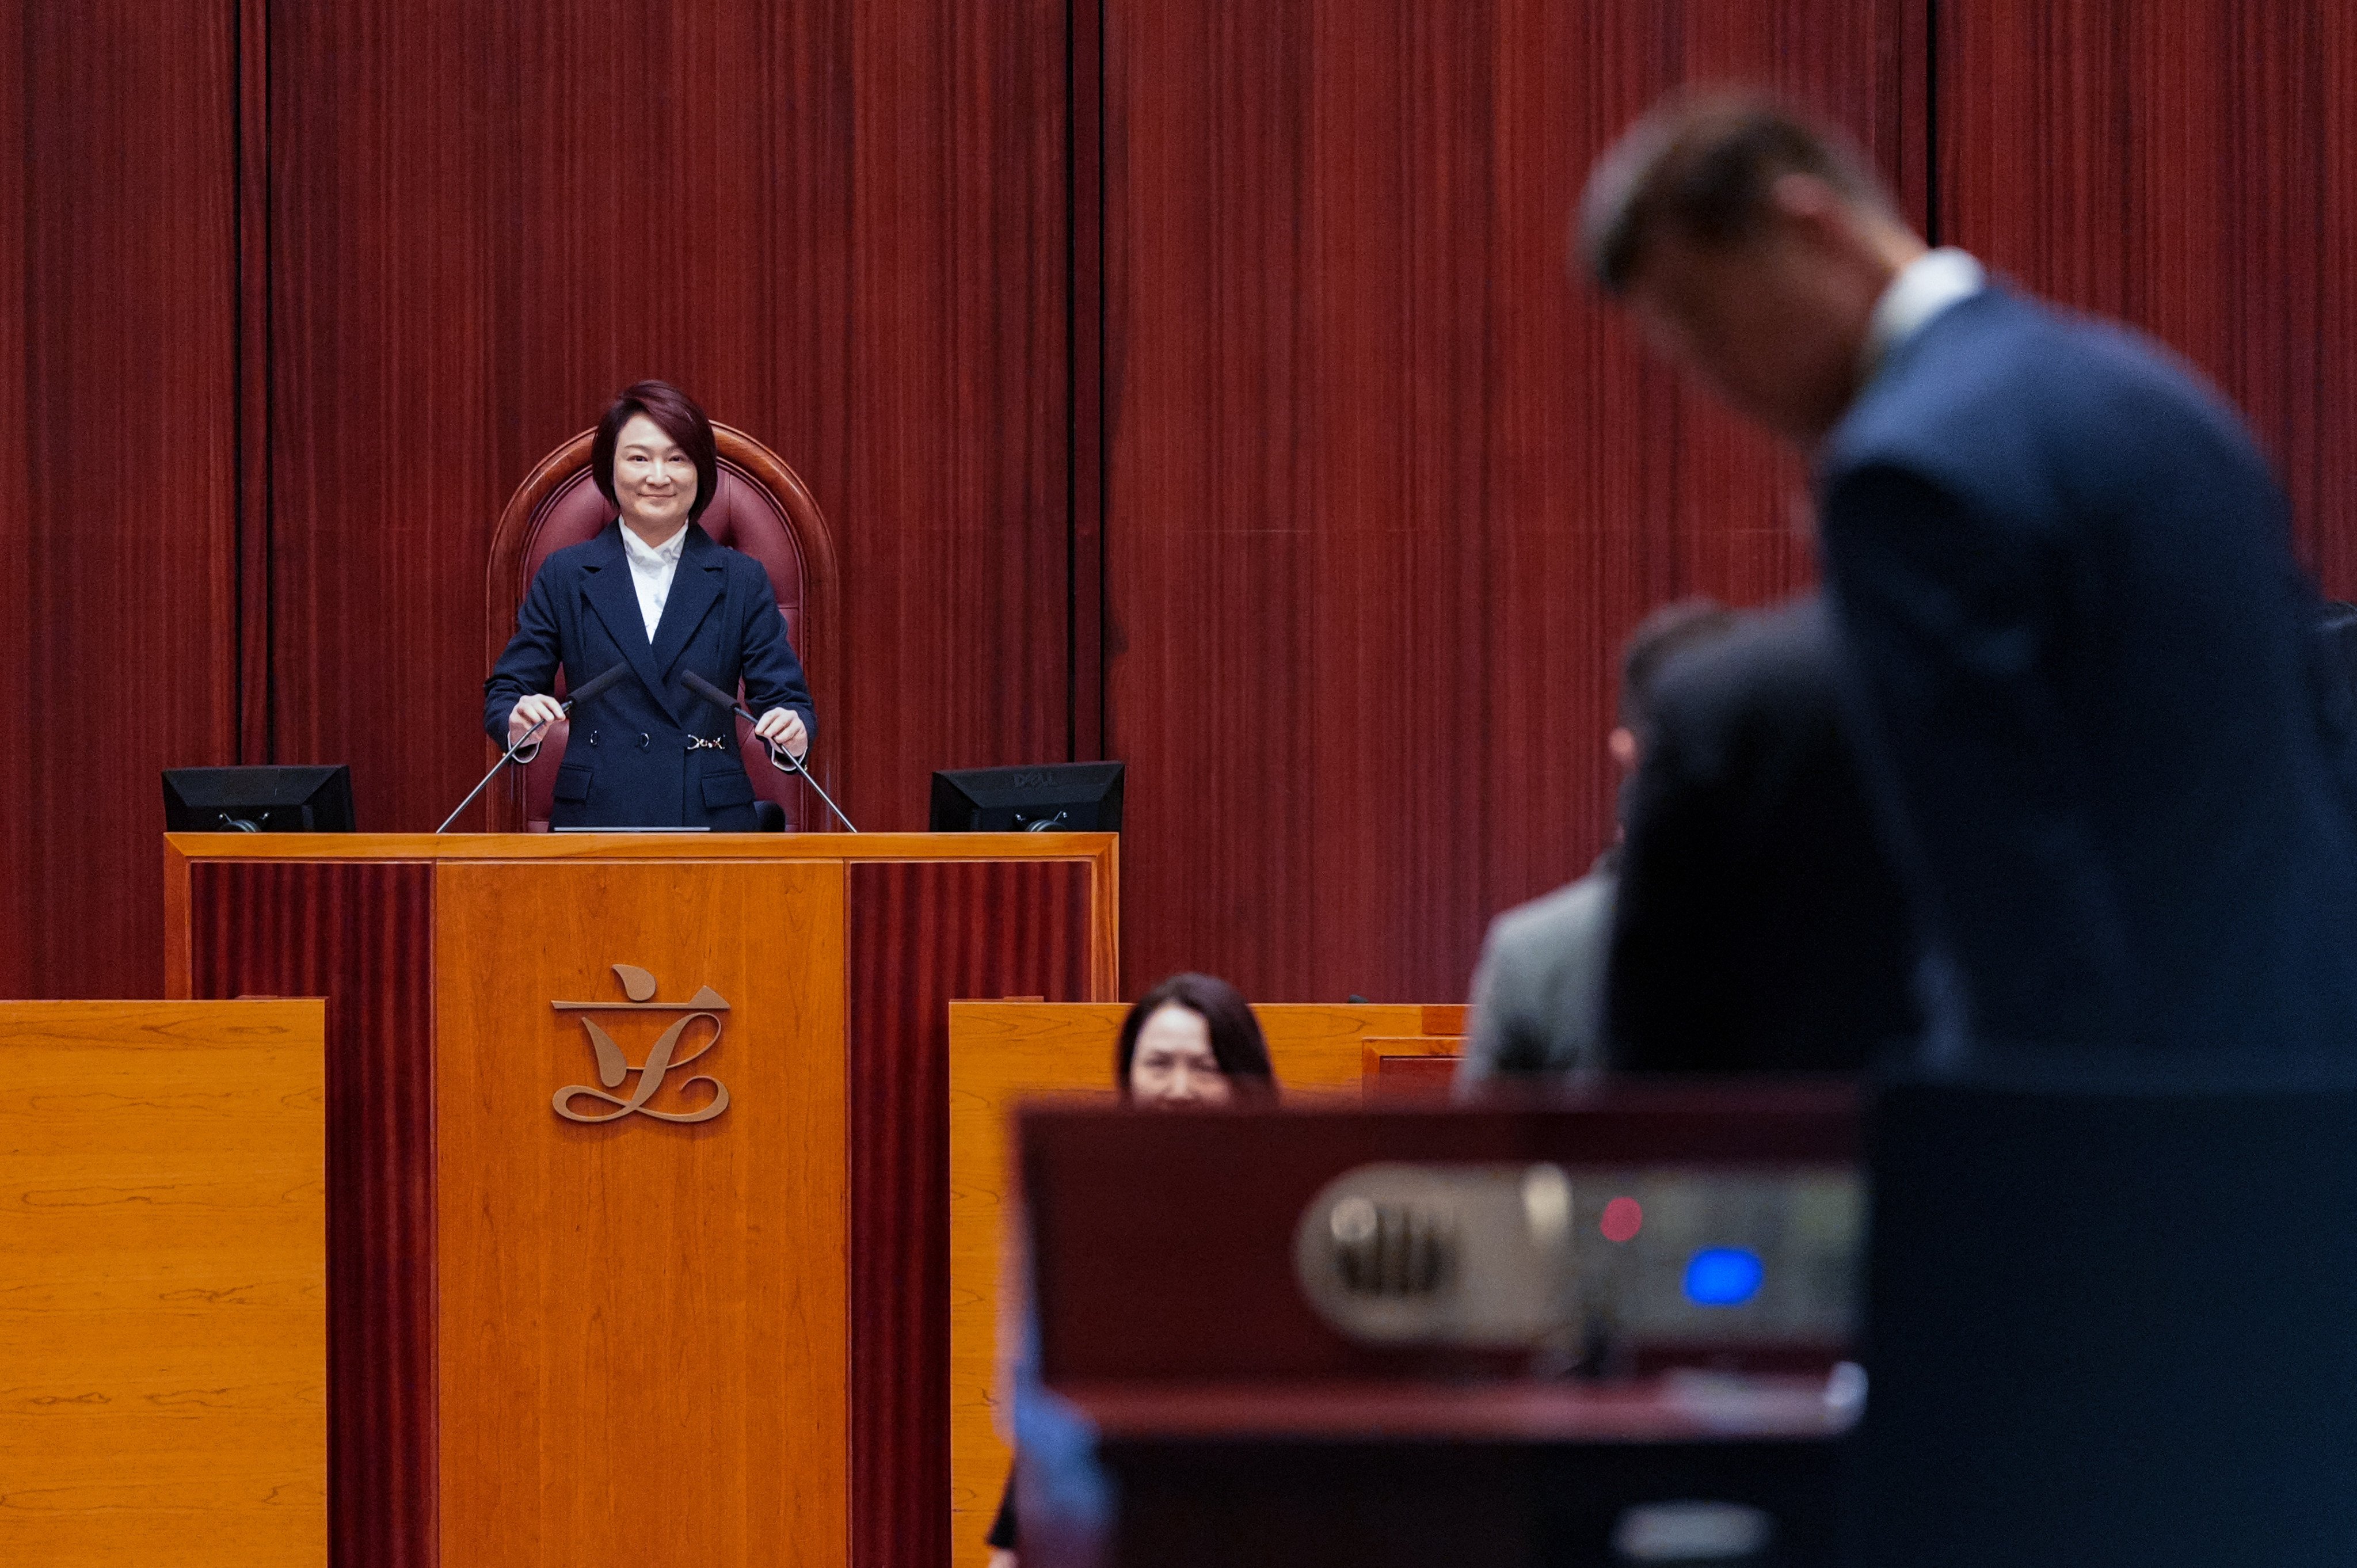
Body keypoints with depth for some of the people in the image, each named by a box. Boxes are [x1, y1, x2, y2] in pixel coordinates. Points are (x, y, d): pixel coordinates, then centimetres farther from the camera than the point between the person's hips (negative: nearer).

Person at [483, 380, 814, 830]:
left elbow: (783, 696, 4)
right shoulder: (564, 577, 9)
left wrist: (792, 730, -20)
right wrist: (520, 721, -17)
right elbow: (504, 695, 7)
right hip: (594, 823, -1)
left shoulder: (742, 582, 9)